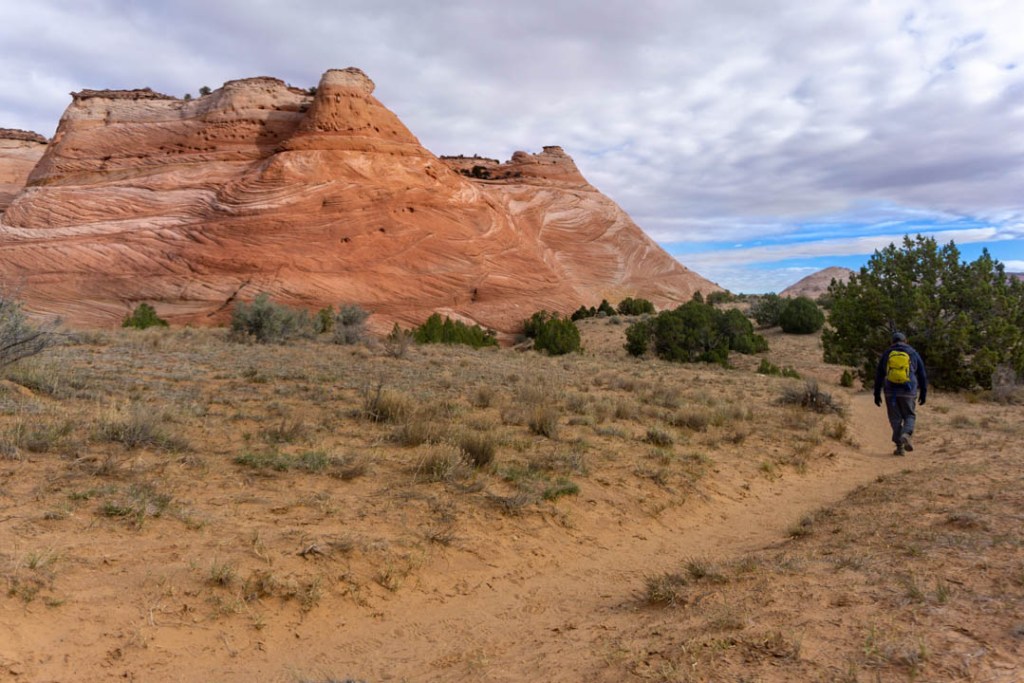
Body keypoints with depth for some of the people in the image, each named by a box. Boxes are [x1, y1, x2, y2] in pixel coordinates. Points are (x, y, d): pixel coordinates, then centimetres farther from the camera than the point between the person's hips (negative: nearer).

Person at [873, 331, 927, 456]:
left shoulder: (886, 354, 7)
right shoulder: (913, 353, 6)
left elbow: (879, 375, 7)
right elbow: (922, 374, 6)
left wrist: (877, 394, 11)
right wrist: (923, 393, 12)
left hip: (891, 391, 1)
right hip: (908, 391, -1)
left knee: (895, 418, 8)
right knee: (909, 416, 12)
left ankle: (899, 446, 3)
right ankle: (906, 435, -16)